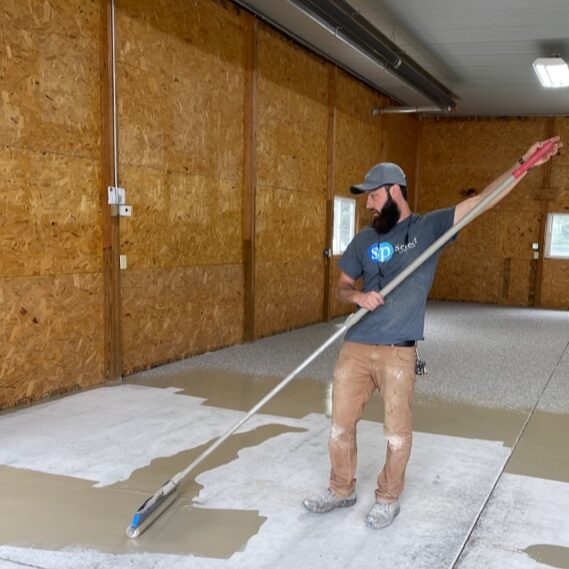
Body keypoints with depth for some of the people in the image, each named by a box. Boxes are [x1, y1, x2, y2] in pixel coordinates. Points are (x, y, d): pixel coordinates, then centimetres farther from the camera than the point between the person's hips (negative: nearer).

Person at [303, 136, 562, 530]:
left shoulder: (430, 227, -2)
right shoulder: (364, 240, 8)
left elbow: (485, 199, -8)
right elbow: (343, 285, 14)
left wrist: (524, 163, -19)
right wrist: (358, 296, -9)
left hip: (398, 353, -4)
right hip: (355, 348, 4)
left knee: (398, 431, 8)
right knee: (341, 423, 12)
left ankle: (389, 498, 30)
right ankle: (342, 490, 32)